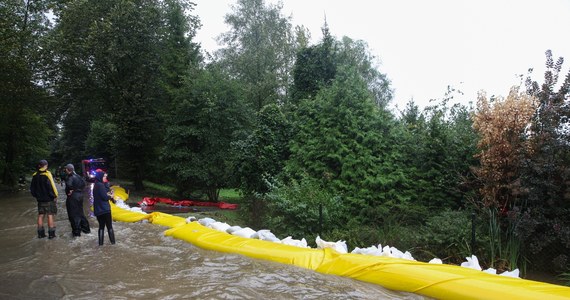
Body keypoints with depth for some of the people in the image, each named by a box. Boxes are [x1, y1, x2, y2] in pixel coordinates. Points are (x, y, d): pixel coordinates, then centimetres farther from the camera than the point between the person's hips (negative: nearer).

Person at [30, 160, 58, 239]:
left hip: (40, 199, 6)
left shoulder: (35, 176, 6)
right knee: (50, 215, -2)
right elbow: (51, 186, -19)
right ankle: (51, 233, -2)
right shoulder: (47, 174, -15)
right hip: (49, 199, -6)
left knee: (40, 215, 12)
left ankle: (40, 233, 18)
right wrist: (54, 196, -9)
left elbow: (32, 188, 14)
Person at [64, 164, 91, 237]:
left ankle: (76, 232, 6)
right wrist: (78, 190, 8)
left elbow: (69, 185, -35)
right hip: (80, 195, 8)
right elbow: (83, 184, 15)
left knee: (73, 215, 1)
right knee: (80, 213, 20)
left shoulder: (70, 177, -17)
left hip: (72, 197, -8)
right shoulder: (77, 176, 8)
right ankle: (86, 228, 26)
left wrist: (70, 190, -17)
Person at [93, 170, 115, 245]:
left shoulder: (96, 185, 12)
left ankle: (101, 242, 11)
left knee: (101, 226, 12)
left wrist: (108, 195, 0)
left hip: (98, 210, 8)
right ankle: (112, 241, 9)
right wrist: (110, 196, 1)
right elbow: (105, 197, -18)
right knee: (109, 226, 3)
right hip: (105, 209, -8)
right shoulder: (100, 185, -16)